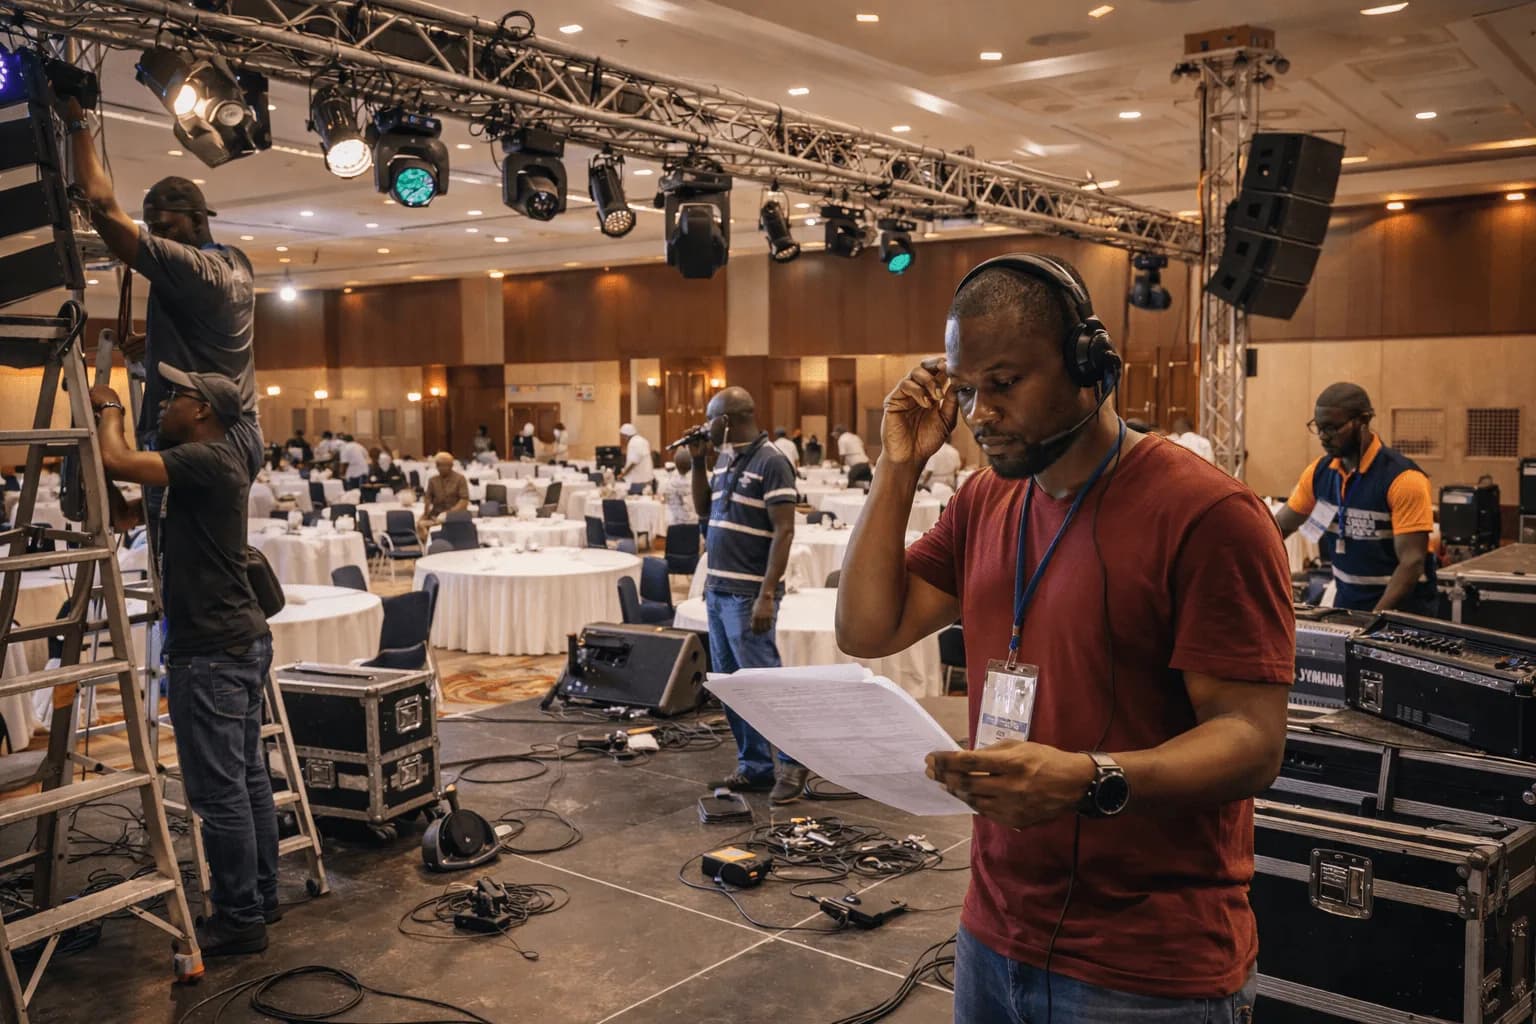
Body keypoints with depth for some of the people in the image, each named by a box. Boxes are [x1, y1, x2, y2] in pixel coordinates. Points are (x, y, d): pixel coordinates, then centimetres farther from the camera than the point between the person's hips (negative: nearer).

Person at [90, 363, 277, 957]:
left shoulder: (206, 460, -14)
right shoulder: (217, 459, 16)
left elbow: (117, 461, -23)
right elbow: (126, 512, 22)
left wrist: (109, 410, -4)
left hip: (212, 651, -10)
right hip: (241, 641, 10)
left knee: (218, 790, -3)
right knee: (248, 777, 16)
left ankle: (239, 919, 5)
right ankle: (260, 897, 26)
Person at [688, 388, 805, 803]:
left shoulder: (770, 462, -13)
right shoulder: (726, 459, 12)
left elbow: (784, 531, -16)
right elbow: (703, 509, 21)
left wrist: (767, 595, -22)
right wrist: (697, 460, 8)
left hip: (747, 595, -9)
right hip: (718, 590, 9)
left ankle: (792, 763, 10)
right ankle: (753, 767, 22)